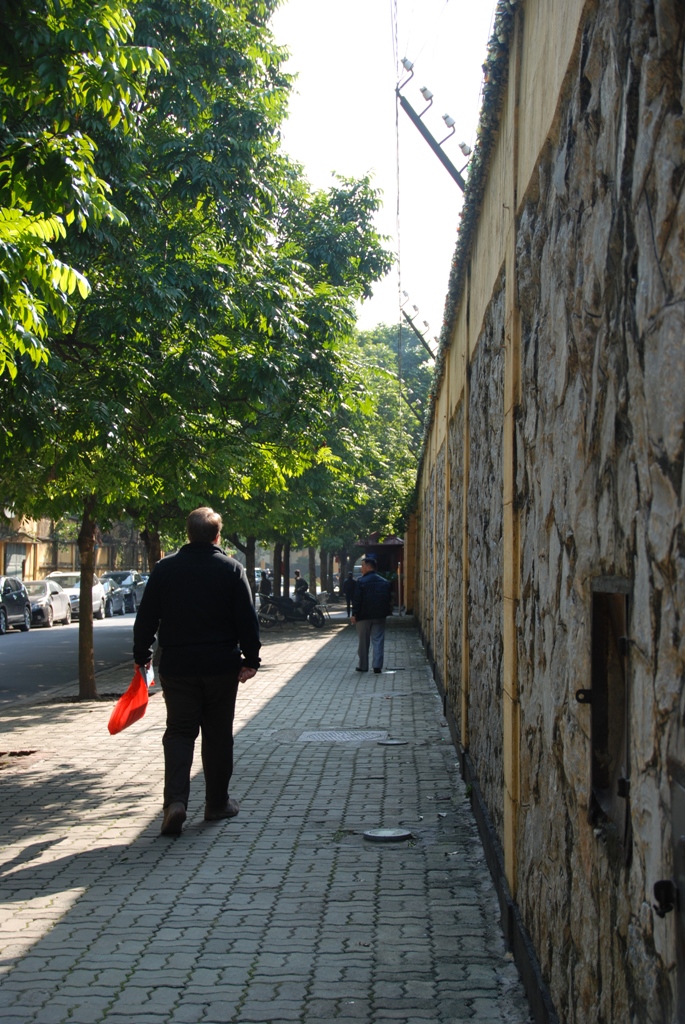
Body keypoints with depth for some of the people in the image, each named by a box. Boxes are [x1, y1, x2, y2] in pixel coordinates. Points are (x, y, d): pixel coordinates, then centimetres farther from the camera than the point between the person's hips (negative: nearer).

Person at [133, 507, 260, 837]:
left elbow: (146, 617, 3)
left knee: (179, 732, 5)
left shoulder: (165, 568, 1)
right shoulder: (232, 569, -3)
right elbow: (247, 619, -5)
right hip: (221, 666, -1)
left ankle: (175, 800, -13)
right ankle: (217, 803, 19)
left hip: (177, 667, 1)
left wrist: (141, 655, 13)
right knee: (218, 735, 11)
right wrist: (250, 659, 2)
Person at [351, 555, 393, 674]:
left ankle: (363, 666, 13)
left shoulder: (361, 581, -11)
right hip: (380, 616, 4)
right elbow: (389, 599, 10)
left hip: (364, 616, -4)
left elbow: (357, 600, -13)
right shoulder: (385, 582, 7)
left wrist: (354, 615, -8)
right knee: (378, 641, 3)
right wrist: (387, 613, 17)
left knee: (363, 642, 7)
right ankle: (377, 666, -5)